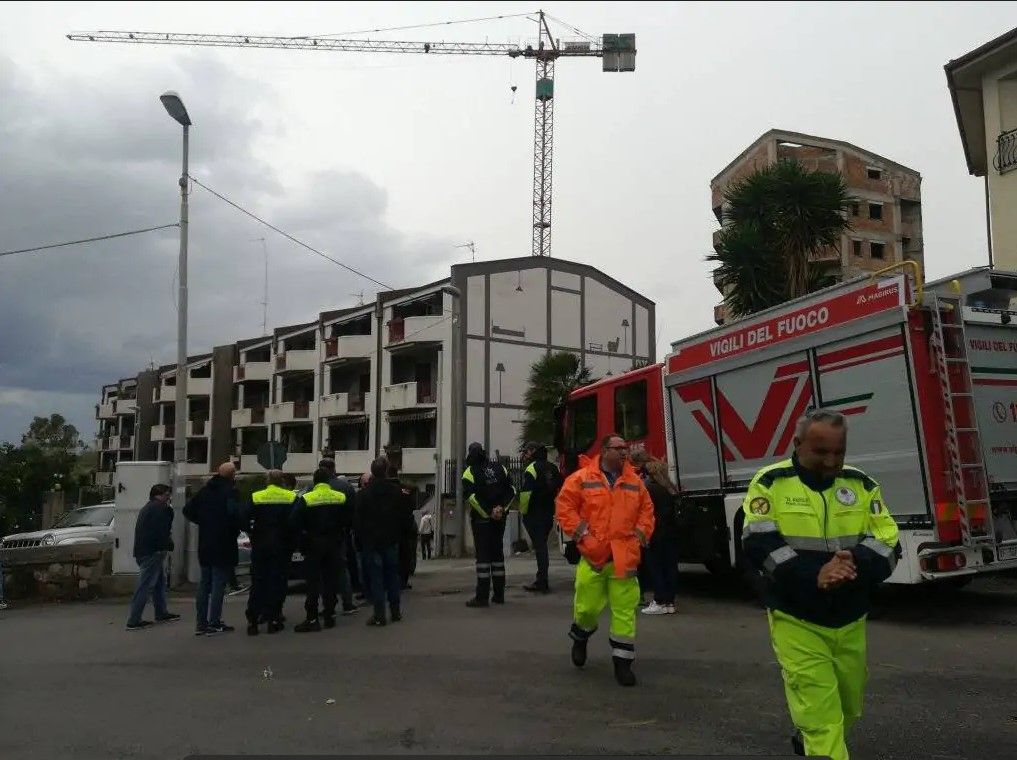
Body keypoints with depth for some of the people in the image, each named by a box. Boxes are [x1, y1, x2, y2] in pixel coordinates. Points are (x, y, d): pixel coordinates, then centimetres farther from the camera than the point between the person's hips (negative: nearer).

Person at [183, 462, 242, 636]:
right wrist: (235, 530, -8)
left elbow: (188, 510, 11)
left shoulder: (205, 490, 9)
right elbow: (234, 513, -26)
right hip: (223, 545, -6)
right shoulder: (230, 491, -12)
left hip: (205, 545, 7)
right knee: (218, 584, -1)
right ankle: (214, 623, 0)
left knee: (204, 583, 13)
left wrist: (203, 522, 13)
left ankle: (201, 623, 16)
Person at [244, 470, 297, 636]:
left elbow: (245, 521, -7)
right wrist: (292, 540, 8)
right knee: (278, 581, 6)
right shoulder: (292, 498, -3)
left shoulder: (255, 497, -2)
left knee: (258, 583, 9)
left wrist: (253, 533, 9)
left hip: (260, 546, 1)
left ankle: (252, 620, 8)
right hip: (282, 546, -1)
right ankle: (274, 619, 5)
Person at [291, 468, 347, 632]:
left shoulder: (306, 499, -12)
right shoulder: (341, 497, -3)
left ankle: (312, 618, -1)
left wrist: (303, 536, 1)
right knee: (331, 579, 11)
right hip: (334, 544, 3)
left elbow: (296, 523, -13)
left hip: (313, 544, -3)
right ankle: (329, 615, 15)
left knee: (313, 581, 1)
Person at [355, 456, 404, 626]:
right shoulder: (397, 491, -2)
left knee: (376, 577, 0)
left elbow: (358, 521, -4)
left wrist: (362, 540, 3)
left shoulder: (364, 494, -7)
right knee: (392, 575, 13)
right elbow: (403, 516, 5)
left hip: (372, 541, -2)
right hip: (391, 541, 2)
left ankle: (379, 615, -1)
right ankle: (395, 612, 18)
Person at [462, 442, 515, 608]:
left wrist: (488, 513, -14)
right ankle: (499, 594, 16)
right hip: (500, 519, 5)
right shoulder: (500, 468, 8)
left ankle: (482, 596, -6)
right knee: (498, 553, 13)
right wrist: (501, 507, -6)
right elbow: (511, 491, 3)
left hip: (481, 519, -5)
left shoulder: (469, 473, -6)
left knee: (483, 555, -4)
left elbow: (471, 497, -17)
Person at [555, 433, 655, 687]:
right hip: (592, 554, -2)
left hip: (625, 557, 2)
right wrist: (580, 532, -8)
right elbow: (564, 506, -2)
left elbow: (646, 510, 18)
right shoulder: (582, 478, -1)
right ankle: (580, 637, 36)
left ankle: (622, 662, 9)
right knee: (588, 606, 3)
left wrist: (641, 534, 5)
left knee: (624, 609, 0)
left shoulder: (634, 481, 10)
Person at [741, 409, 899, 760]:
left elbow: (887, 544, -1)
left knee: (848, 707, 20)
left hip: (849, 621, 5)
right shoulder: (771, 482, -8)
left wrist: (856, 566, -24)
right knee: (820, 716, -7)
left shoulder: (861, 485, 2)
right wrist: (813, 577, -29)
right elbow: (758, 544, -16)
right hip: (797, 622, -4)